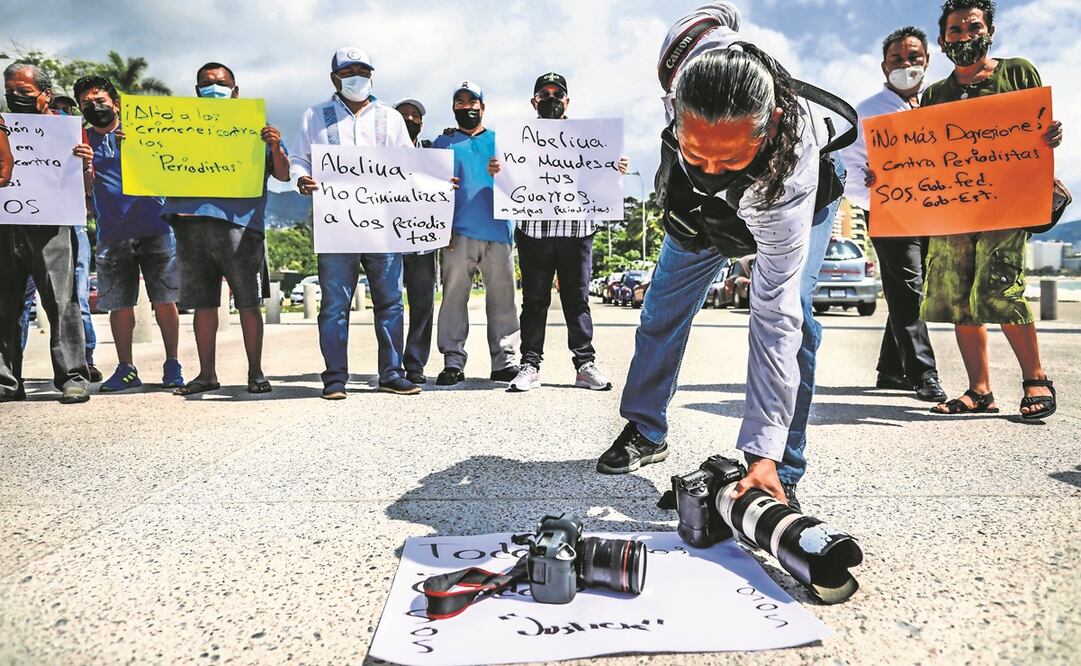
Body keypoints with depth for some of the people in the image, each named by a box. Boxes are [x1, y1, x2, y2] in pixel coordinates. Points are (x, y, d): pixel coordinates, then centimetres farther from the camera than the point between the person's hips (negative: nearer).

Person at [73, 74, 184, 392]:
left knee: (165, 301, -4)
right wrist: (81, 164, -17)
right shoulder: (82, 140, 14)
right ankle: (126, 369, 10)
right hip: (112, 235, 2)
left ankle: (172, 365, 4)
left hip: (154, 229, -2)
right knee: (118, 305, 1)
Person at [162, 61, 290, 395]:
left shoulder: (253, 126, 13)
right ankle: (207, 374, 13)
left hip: (237, 221, -3)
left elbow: (283, 175, 5)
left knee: (248, 303, -3)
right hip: (190, 220, 4)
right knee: (203, 303, 6)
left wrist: (275, 148, -15)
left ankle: (255, 373, 5)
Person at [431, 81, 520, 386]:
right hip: (459, 232, -1)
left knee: (502, 297, 0)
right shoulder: (443, 142, 17)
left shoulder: (500, 140, 21)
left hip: (498, 231, 1)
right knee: (454, 296, -5)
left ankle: (504, 361, 5)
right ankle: (453, 361, -1)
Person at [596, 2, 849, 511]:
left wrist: (765, 454, -44)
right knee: (663, 310, 7)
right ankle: (646, 432, 26)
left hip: (797, 202, -4)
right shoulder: (691, 49, -40)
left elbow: (775, 322, -45)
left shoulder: (789, 173, -46)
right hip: (698, 205, 5)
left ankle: (779, 474, -10)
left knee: (790, 315, -25)